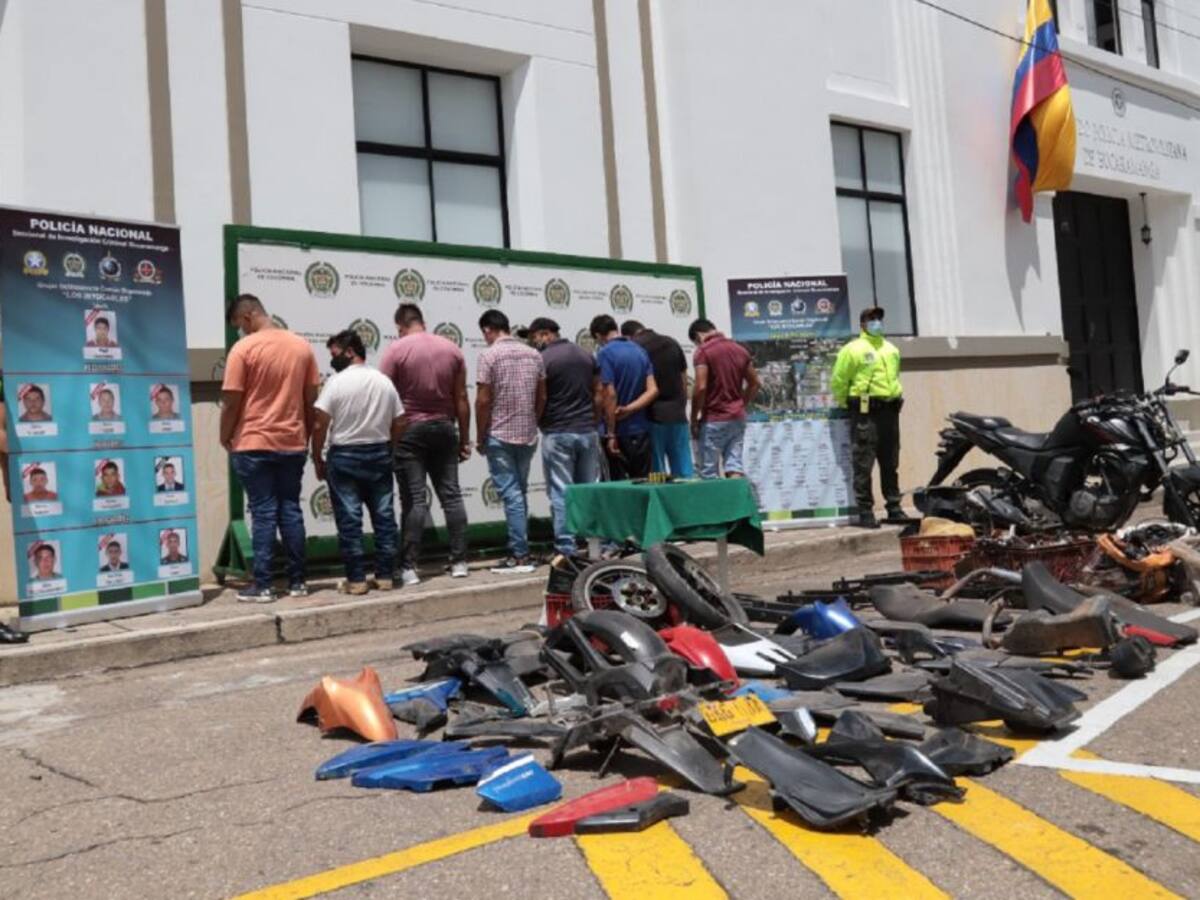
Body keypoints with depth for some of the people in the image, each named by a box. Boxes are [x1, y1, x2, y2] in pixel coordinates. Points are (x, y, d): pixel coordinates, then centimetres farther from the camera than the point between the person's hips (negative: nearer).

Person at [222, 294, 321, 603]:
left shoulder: (243, 348, -10)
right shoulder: (301, 345, 6)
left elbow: (231, 401, -10)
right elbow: (311, 397, 9)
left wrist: (226, 438, 4)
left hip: (254, 444, -4)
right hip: (293, 442, 4)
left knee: (264, 513, -1)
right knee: (291, 511, 9)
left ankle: (262, 585, 2)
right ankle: (297, 581, 13)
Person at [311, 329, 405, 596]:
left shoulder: (337, 382, -9)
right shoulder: (384, 381, 5)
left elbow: (320, 424, -12)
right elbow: (399, 424, 7)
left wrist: (317, 459, -2)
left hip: (344, 456, -4)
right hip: (379, 454, 4)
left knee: (349, 519, 1)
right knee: (384, 516, 8)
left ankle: (356, 579, 2)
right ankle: (385, 575, 11)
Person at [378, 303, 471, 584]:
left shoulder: (396, 349, -5)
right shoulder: (452, 348, 6)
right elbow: (461, 398, 6)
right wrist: (465, 438, 12)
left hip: (409, 431, -3)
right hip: (444, 428, 3)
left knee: (414, 499, -4)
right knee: (451, 495, 8)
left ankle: (409, 567, -3)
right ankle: (459, 561, 11)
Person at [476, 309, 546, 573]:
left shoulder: (489, 355, -10)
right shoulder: (533, 354, 7)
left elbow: (483, 401, -13)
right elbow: (542, 397, 9)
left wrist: (480, 437, -4)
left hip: (499, 436, -6)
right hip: (528, 435, 6)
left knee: (511, 495, -3)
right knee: (519, 492, 15)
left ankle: (520, 556, -2)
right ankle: (519, 549, 19)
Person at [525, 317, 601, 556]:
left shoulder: (543, 359, -9)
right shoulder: (586, 355, 10)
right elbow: (598, 395, 12)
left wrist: (536, 423, 10)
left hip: (557, 434, -5)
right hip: (587, 431, 5)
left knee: (561, 493, -1)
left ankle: (566, 548, -1)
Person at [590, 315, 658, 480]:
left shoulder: (605, 353, -10)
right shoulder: (640, 351, 9)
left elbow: (610, 394, -17)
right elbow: (653, 390, 2)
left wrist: (610, 434, -14)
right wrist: (628, 409, -6)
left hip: (619, 432, -6)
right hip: (641, 430, 6)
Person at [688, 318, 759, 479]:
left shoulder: (703, 351, -11)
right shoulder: (740, 349, 10)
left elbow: (700, 387, -18)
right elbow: (754, 383, 14)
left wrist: (694, 419, -9)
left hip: (713, 419, -6)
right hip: (738, 418, 6)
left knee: (709, 473, 2)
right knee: (734, 466, 4)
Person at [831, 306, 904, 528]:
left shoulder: (891, 349, 18)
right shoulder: (853, 349, -4)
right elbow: (838, 381, -4)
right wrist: (846, 404, 1)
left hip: (889, 410, 7)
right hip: (865, 411, -7)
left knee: (890, 463, 12)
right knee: (864, 464, -6)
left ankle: (894, 507, 20)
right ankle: (865, 511, -2)